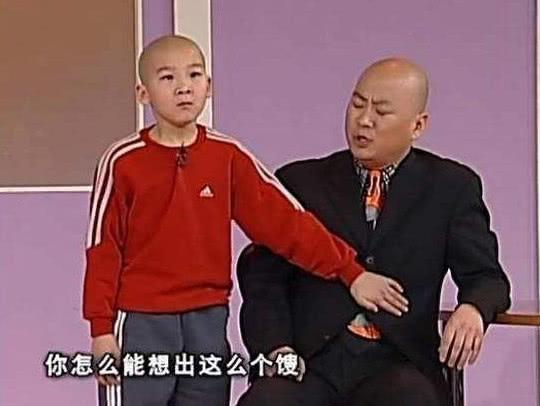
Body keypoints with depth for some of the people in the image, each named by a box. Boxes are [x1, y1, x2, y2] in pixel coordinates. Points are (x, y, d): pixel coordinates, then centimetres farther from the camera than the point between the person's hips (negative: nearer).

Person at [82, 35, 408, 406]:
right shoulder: (123, 162, -7)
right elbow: (103, 249, -4)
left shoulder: (228, 157, 0)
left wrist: (350, 272, -6)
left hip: (208, 323, 3)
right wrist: (102, 328, -6)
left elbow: (286, 220, -2)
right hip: (141, 323, -3)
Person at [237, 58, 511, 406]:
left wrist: (473, 310, -15)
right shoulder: (300, 181, 12)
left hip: (397, 364, 0)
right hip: (309, 361, 0)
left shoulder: (452, 187, 11)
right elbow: (263, 276, 8)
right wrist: (276, 347, -11)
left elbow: (486, 276, 9)